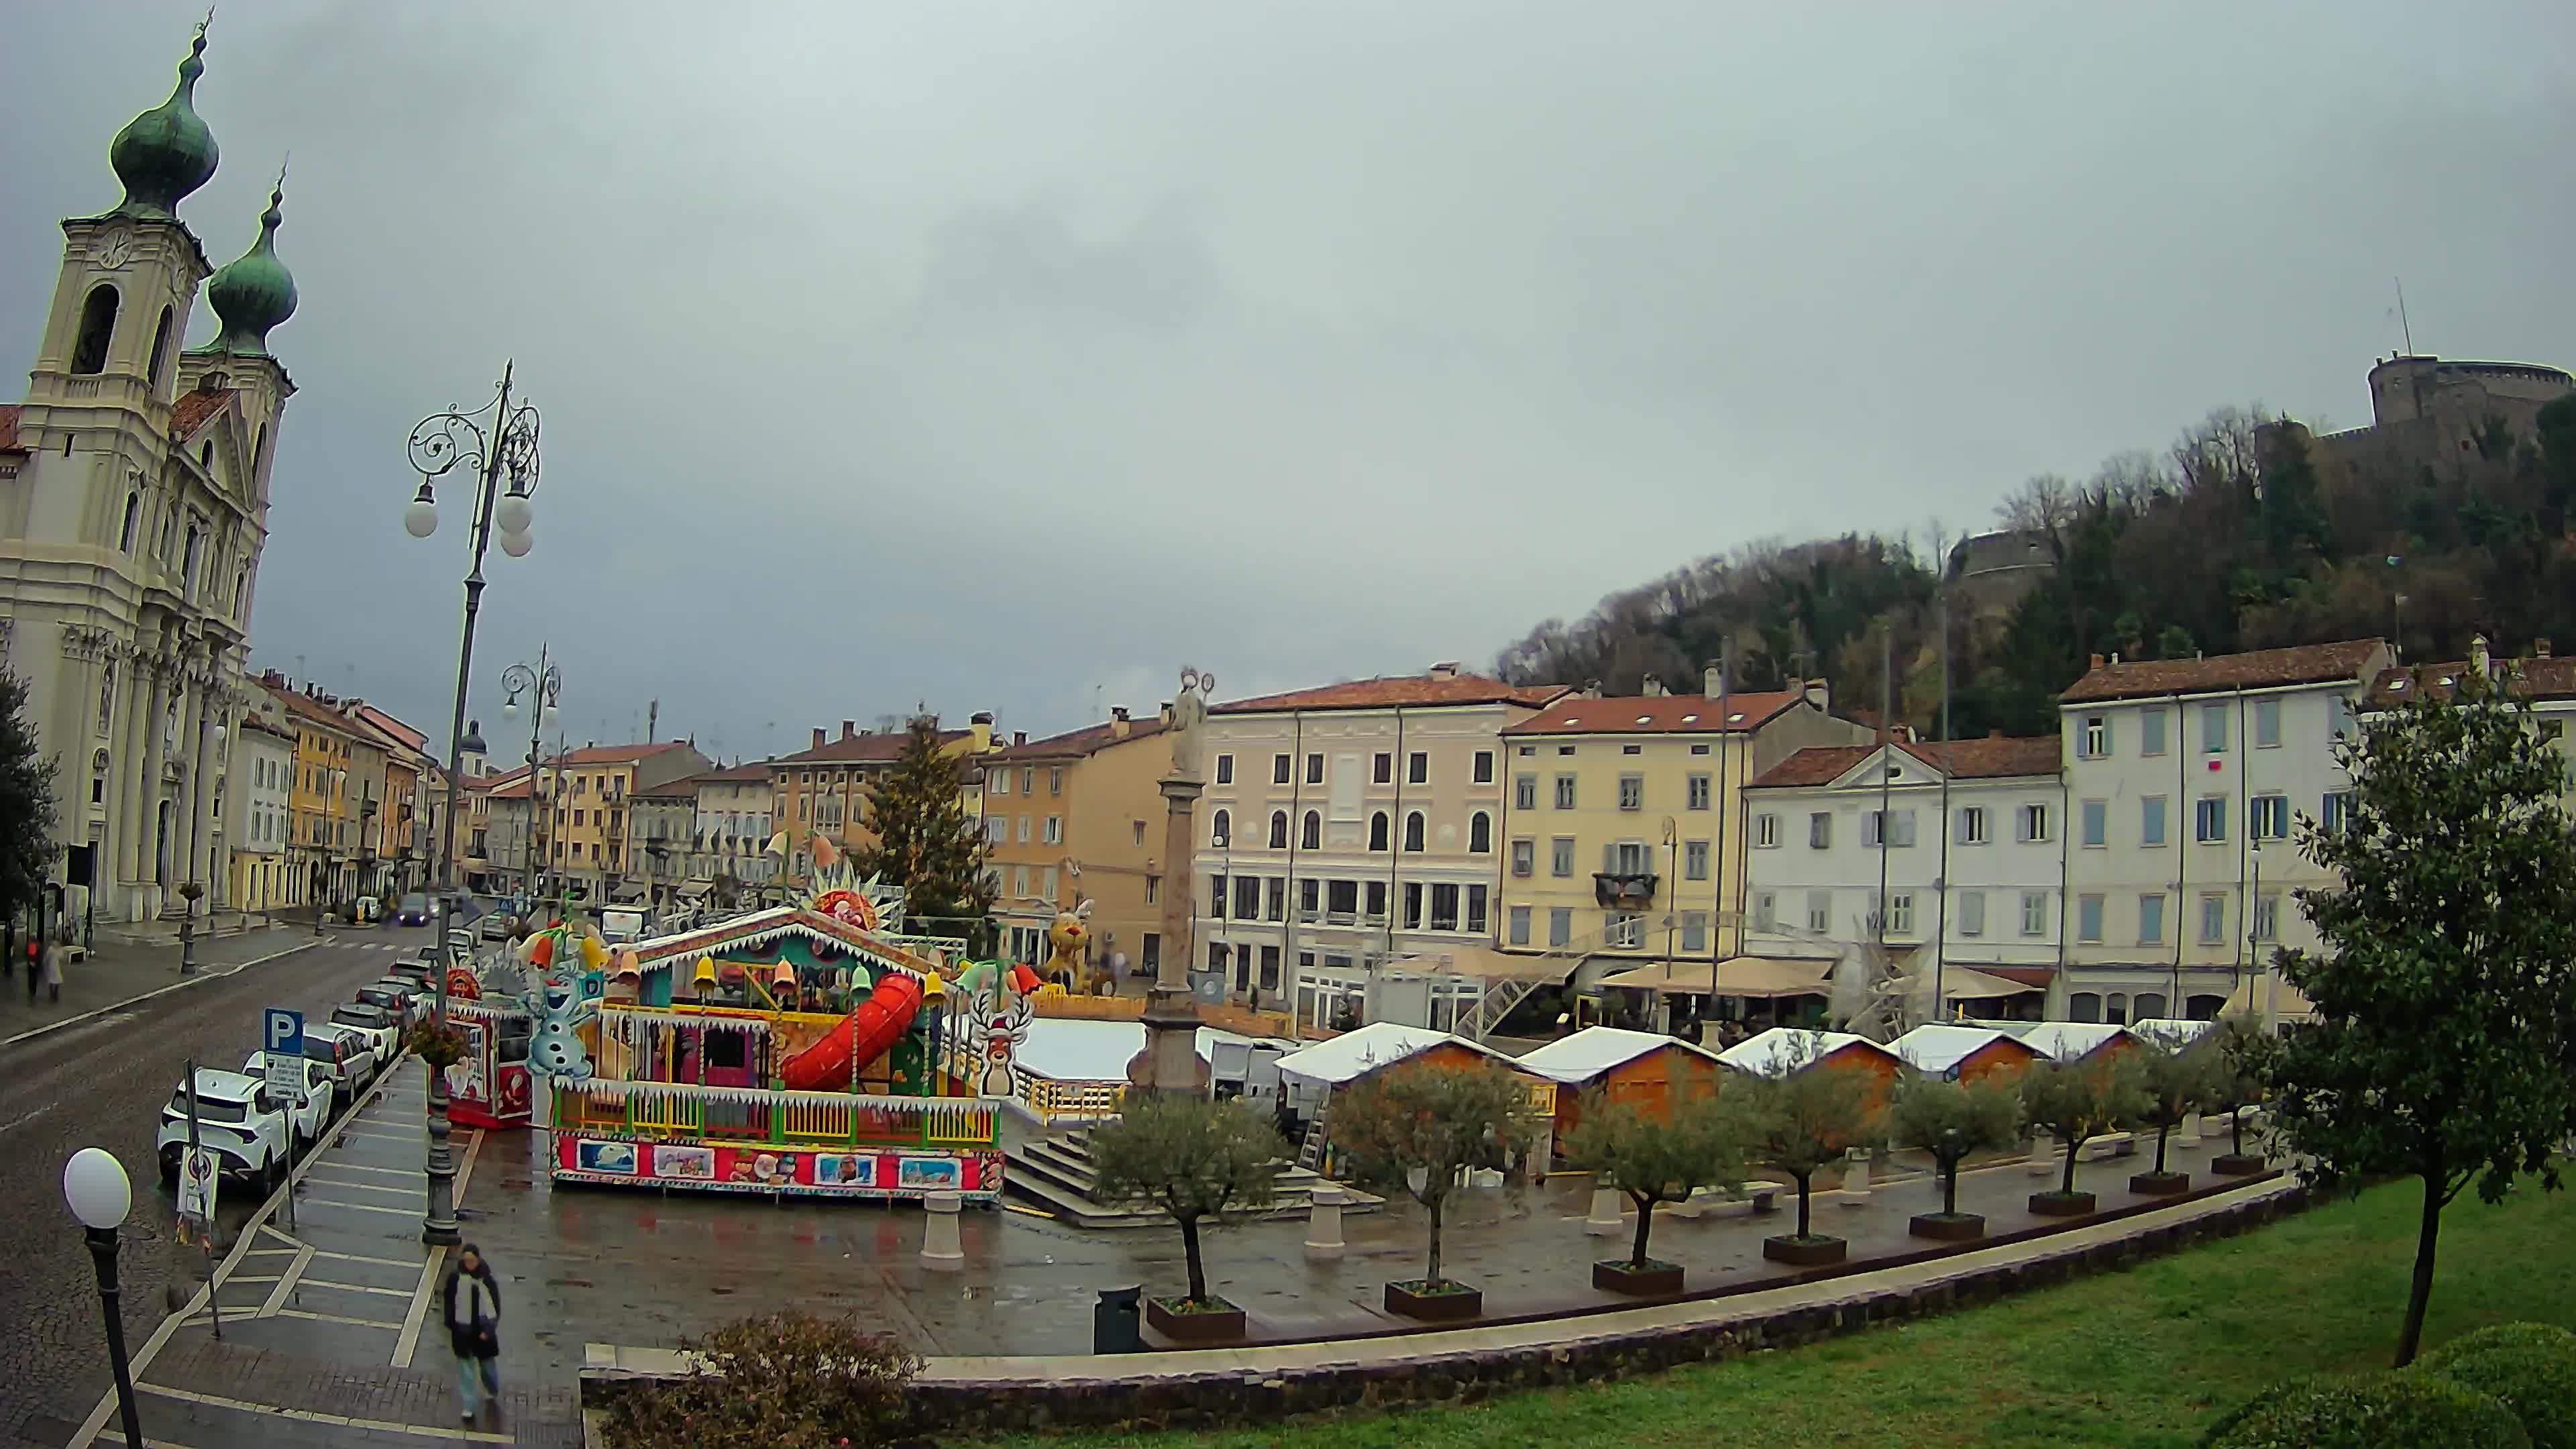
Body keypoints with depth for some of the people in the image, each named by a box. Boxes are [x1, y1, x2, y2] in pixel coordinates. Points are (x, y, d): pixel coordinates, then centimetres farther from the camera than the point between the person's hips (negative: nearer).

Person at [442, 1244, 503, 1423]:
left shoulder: (487, 1279, -14)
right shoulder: (455, 1276, -11)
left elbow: (495, 1306, -7)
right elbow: (449, 1302, 1)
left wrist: (489, 1329, -11)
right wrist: (450, 1327, 4)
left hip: (482, 1329, -1)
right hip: (462, 1329, 1)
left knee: (488, 1364, 15)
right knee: (466, 1367, 6)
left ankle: (493, 1394, 41)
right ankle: (469, 1407, 15)